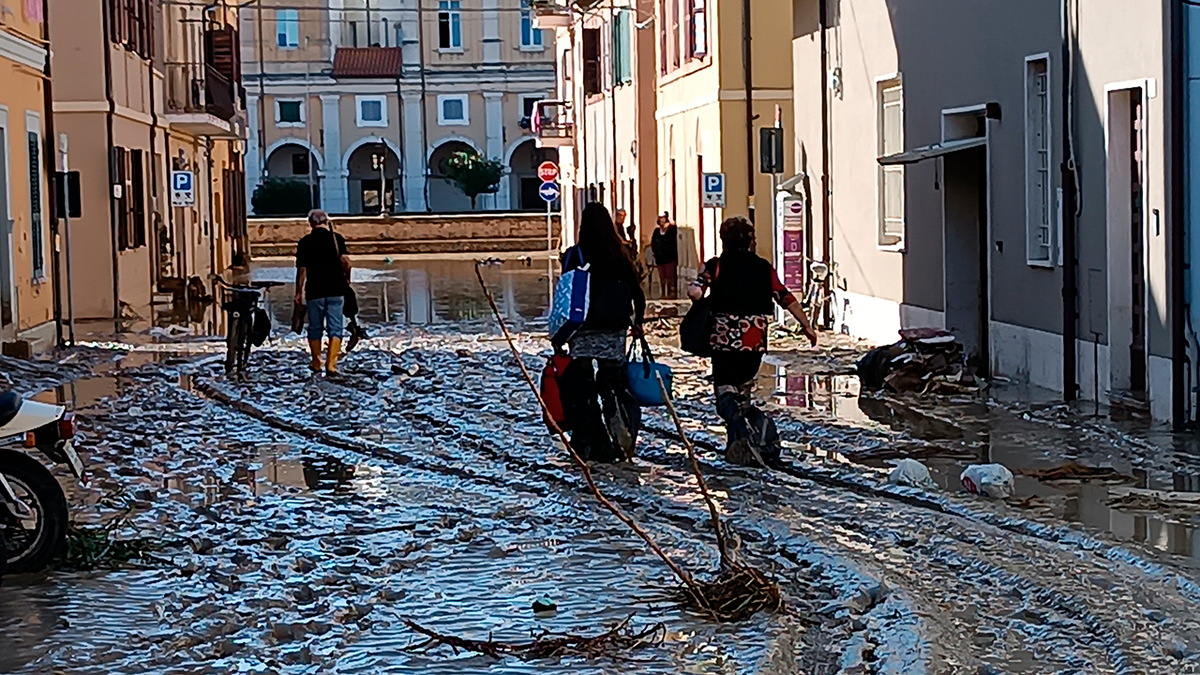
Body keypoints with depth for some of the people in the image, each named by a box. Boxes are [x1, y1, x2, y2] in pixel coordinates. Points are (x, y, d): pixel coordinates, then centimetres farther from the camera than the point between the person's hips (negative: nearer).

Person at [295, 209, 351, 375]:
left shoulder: (305, 242, 2)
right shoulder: (336, 238, -1)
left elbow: (301, 269, 3)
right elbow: (345, 260, -12)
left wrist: (299, 292, 11)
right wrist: (347, 276, 6)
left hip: (314, 291, 1)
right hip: (336, 290, -1)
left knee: (315, 328, 14)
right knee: (335, 328, 1)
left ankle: (316, 363, 21)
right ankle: (331, 364, -10)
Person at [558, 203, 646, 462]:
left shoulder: (575, 255, -9)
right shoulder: (620, 255, 3)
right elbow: (637, 293, 7)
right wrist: (637, 322, 21)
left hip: (584, 333, -4)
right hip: (615, 332, 4)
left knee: (581, 386, 4)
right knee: (613, 382, 12)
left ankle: (586, 447, 2)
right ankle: (622, 439, 2)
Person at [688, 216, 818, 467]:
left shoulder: (716, 265, 1)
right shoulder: (763, 268, 9)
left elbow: (694, 291, -14)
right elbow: (787, 299, 10)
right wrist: (807, 326, 18)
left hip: (725, 339, -3)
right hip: (755, 342, 3)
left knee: (726, 394, -3)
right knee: (743, 392, 20)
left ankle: (743, 431, -32)